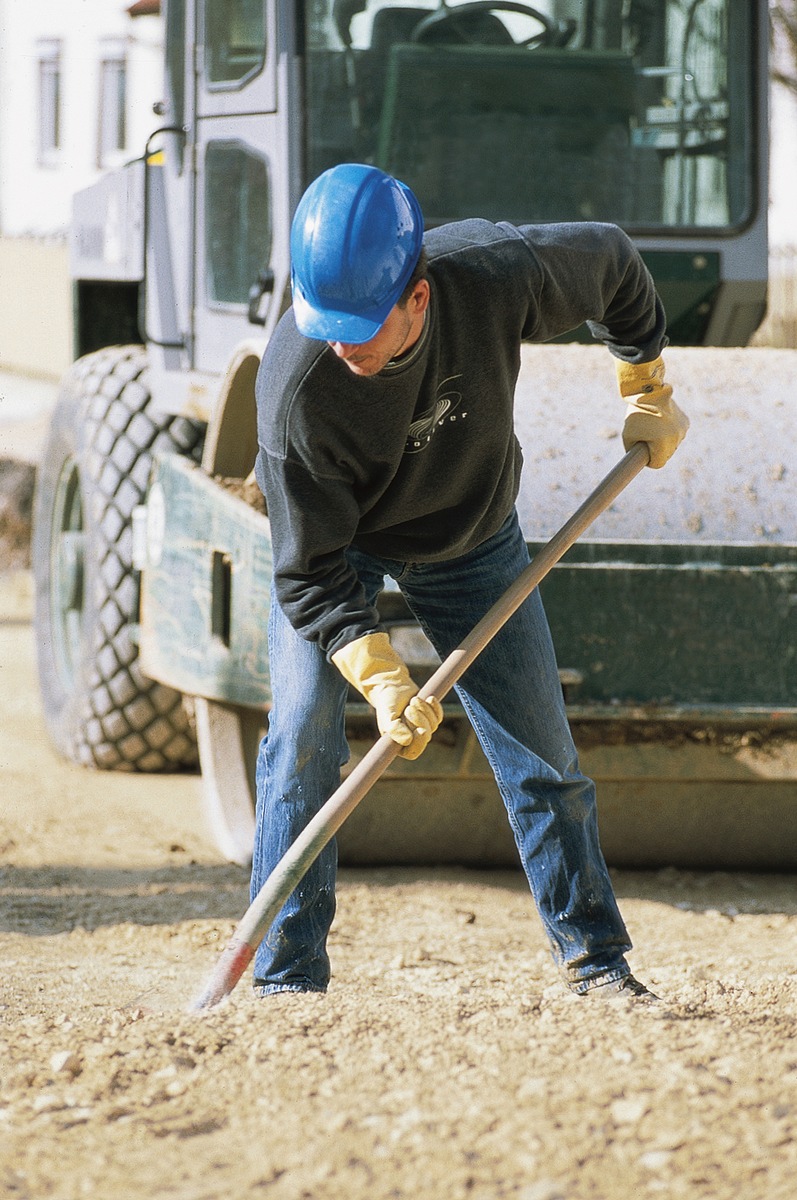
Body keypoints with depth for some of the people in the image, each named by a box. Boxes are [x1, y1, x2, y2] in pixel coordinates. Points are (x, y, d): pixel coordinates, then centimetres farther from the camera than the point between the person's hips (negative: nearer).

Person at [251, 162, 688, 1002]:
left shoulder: (499, 274, -35)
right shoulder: (294, 386, -38)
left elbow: (612, 264, -11)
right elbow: (313, 573, -29)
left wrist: (647, 390, 0)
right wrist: (382, 679, -40)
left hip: (472, 538, 2)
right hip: (335, 543, -2)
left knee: (539, 744, 5)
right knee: (302, 733, -15)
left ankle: (594, 957, 18)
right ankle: (285, 977, -6)